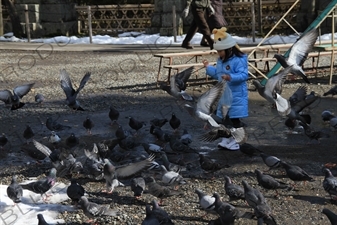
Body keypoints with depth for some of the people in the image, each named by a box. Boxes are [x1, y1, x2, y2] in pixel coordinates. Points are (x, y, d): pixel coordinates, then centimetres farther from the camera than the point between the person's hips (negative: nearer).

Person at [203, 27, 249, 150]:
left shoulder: (238, 60, -19)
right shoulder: (220, 60, 9)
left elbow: (243, 75, -28)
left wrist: (231, 77, -40)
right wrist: (208, 67, 16)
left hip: (236, 95, -9)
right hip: (223, 94, 9)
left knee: (235, 119, -1)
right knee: (224, 118, 15)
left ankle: (236, 141, 8)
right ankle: (227, 139, 25)